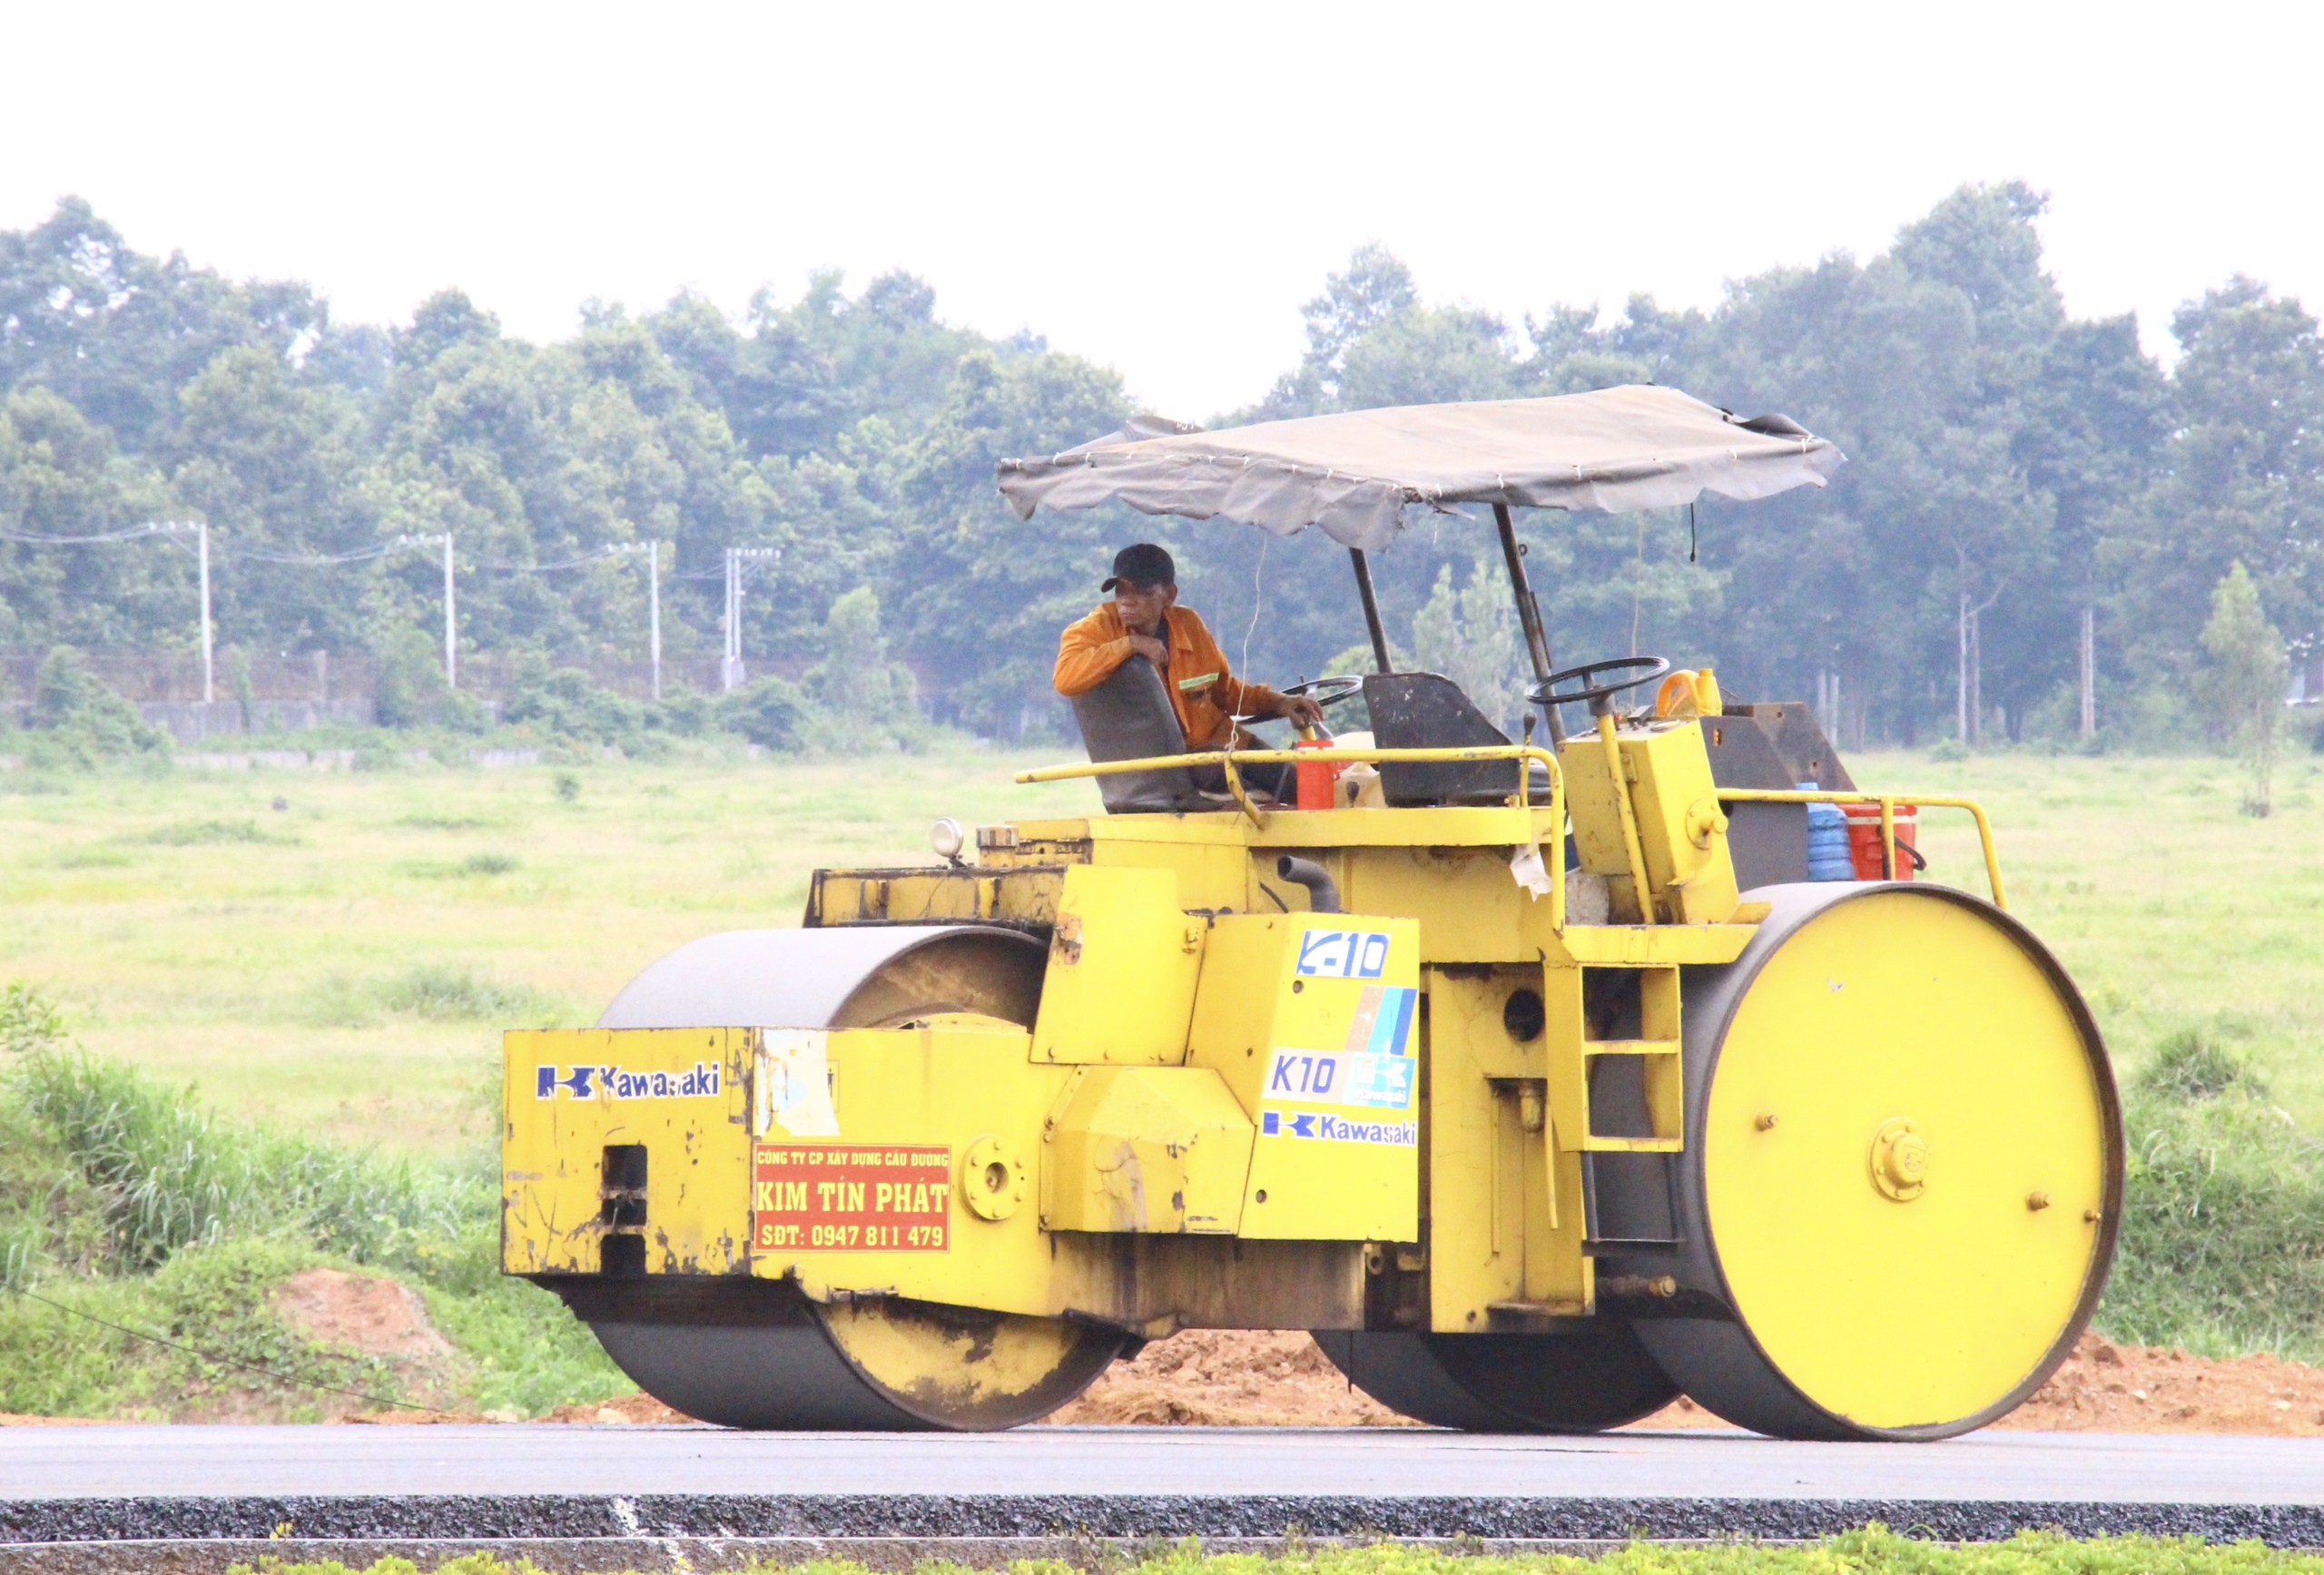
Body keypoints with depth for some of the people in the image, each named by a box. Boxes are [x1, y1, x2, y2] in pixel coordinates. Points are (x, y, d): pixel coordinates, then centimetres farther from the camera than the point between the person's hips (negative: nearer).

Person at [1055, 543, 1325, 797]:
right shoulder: (1098, 628, -7)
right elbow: (1065, 678, -28)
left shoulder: (1187, 624, 6)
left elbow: (1224, 689, 21)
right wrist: (1128, 645, -27)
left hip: (1214, 742, 5)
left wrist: (1277, 703, 5)